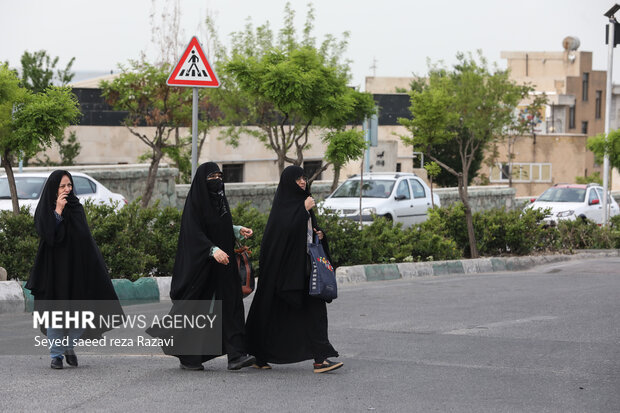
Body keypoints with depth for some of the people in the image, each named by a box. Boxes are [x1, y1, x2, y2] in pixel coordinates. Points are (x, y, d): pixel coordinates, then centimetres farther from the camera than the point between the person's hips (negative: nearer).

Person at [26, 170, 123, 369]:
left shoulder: (76, 207, 12)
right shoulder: (45, 209, -3)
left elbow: (86, 238, 17)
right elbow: (48, 236, -19)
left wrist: (92, 267, 12)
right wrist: (58, 210, -21)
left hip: (77, 267, 4)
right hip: (55, 268, -4)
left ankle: (69, 346, 20)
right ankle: (56, 354, 7)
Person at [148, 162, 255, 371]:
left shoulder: (219, 198, 13)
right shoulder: (195, 201, -9)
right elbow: (194, 232, -20)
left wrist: (238, 230, 7)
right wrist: (212, 249, -31)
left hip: (223, 262, 7)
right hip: (200, 265, -7)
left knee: (230, 303, -4)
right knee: (196, 306, 0)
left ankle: (236, 355, -9)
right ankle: (187, 358, 13)